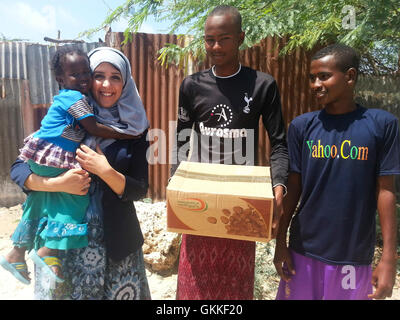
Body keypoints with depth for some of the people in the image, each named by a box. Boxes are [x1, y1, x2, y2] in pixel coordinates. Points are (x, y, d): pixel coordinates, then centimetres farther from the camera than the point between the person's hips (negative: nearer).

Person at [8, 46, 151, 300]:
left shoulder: (135, 128, 0)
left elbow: (140, 190, -3)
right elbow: (18, 169, -1)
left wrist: (105, 171, -19)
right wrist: (58, 183, -18)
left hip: (115, 238, 1)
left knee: (122, 294, 7)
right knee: (61, 291, 9)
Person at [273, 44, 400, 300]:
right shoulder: (301, 126, -4)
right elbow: (293, 187, 0)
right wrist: (280, 241, 1)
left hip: (355, 254, -1)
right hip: (304, 249, 1)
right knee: (297, 295, 15)